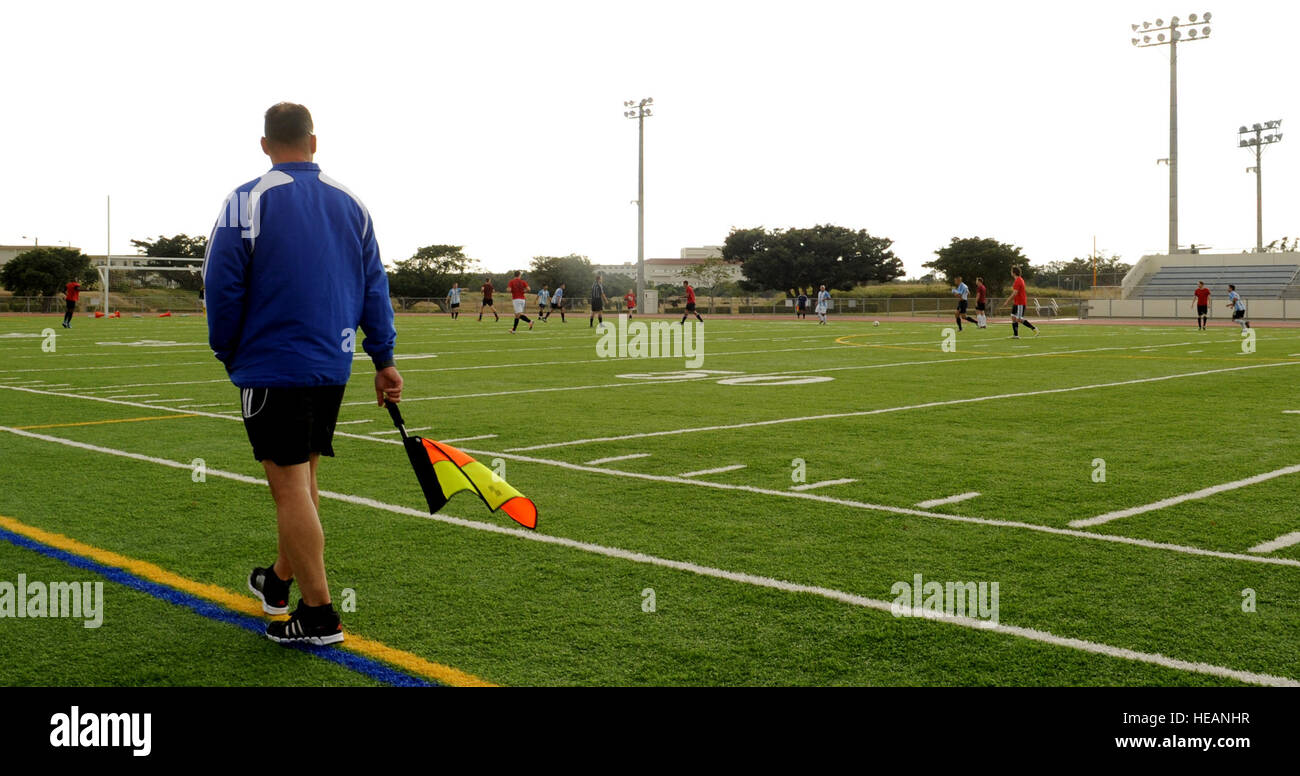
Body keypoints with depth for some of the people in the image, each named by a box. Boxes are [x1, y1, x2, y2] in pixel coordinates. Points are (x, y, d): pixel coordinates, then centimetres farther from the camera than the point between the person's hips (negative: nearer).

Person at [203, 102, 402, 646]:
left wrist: (227, 352, 7)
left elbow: (222, 286, -8)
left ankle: (318, 615, 0)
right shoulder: (350, 203, 8)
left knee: (290, 485, -2)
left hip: (273, 366, -6)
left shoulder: (248, 201, -8)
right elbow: (374, 286, 8)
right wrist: (384, 359, 11)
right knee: (302, 477, 18)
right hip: (333, 365, 6)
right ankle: (280, 581, 35)